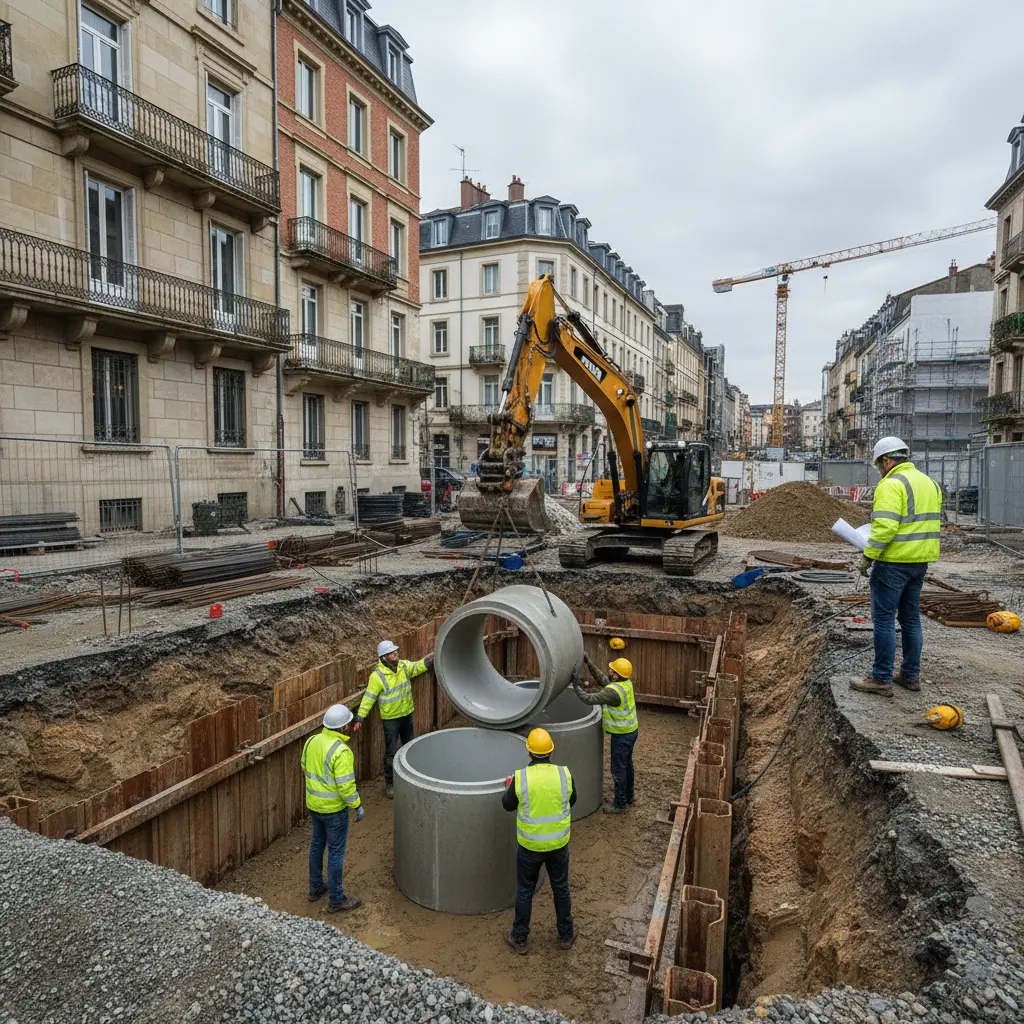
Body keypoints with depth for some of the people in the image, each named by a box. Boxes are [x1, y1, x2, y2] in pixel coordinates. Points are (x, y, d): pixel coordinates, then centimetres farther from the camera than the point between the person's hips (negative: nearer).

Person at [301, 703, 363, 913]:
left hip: (313, 804, 7)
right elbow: (346, 785, -25)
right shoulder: (341, 751, -29)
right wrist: (357, 806, -12)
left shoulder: (312, 741, -6)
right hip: (333, 809, -7)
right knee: (336, 852, 6)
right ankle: (336, 900, 18)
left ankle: (316, 888, 39)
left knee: (317, 845, 23)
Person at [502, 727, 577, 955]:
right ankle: (566, 935, 36)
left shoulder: (521, 777, -21)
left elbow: (508, 805, -3)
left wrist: (509, 787, 15)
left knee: (524, 891, 17)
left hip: (529, 845, -2)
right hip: (559, 843, 2)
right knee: (561, 888, 21)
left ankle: (519, 938, 32)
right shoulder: (564, 774, -15)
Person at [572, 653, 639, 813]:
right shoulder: (625, 682, -4)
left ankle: (620, 805, 18)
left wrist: (576, 683, -25)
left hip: (622, 735, -9)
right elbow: (601, 678, 4)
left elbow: (588, 699, -31)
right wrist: (588, 661, -1)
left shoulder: (613, 691, -31)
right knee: (627, 764, 22)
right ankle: (628, 797, 38)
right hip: (631, 730, 9)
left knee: (618, 769, 5)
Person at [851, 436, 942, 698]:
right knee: (911, 618, 17)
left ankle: (881, 680, 2)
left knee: (884, 619, -3)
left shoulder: (892, 484, -15)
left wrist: (867, 556, -17)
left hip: (894, 561, -9)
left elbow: (885, 526, -24)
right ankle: (911, 675, 25)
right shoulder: (929, 483, 14)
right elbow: (933, 522, 18)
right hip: (920, 561, 9)